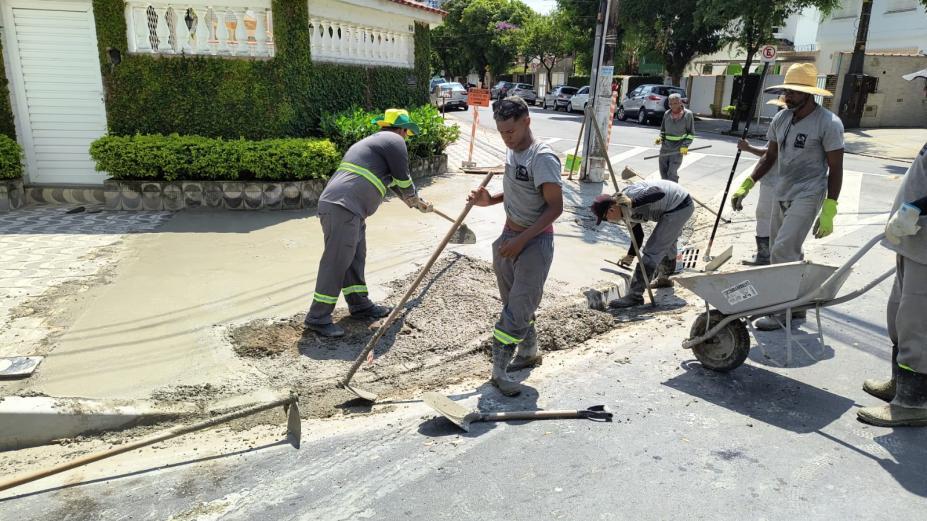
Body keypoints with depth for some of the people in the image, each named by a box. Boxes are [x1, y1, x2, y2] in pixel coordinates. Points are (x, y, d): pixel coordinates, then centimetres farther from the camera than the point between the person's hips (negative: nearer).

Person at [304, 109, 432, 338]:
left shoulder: (372, 142, 31)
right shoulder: (394, 141, 1)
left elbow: (394, 181, 42)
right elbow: (403, 180, 4)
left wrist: (417, 202, 52)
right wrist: (415, 199, 26)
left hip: (332, 204, 10)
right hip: (343, 207, -10)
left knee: (355, 257, 17)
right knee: (337, 262, -9)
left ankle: (359, 304, 26)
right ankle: (318, 317, -6)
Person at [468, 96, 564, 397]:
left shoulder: (543, 158, -20)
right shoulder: (512, 151, 7)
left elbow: (555, 206, -22)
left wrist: (521, 240, -25)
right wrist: (490, 200, 2)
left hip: (534, 242, -8)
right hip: (509, 236, 9)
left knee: (518, 309, -5)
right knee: (514, 303, 17)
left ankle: (500, 370, 2)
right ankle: (529, 352, 34)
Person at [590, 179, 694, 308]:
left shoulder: (630, 194, -26)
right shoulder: (626, 211, 4)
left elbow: (658, 192, -39)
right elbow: (637, 233, 15)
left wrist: (632, 202, -48)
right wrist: (630, 255, 16)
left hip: (679, 206, -10)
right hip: (680, 205, 10)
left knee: (652, 250, -12)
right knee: (667, 243, 33)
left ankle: (635, 295, -12)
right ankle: (665, 278, 59)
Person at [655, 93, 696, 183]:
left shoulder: (688, 114, -6)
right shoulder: (667, 114, 5)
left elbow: (691, 133, -3)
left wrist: (685, 145, -15)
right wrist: (660, 138, 0)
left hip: (678, 149, -4)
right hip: (665, 147, 5)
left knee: (672, 173, -10)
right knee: (663, 172, 9)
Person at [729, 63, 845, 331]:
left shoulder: (828, 123, -13)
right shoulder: (781, 118, 6)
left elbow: (836, 169, -11)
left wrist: (829, 211, -15)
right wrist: (746, 185, 5)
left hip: (807, 197, -7)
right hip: (782, 195, 7)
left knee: (782, 252, -14)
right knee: (787, 254, 12)